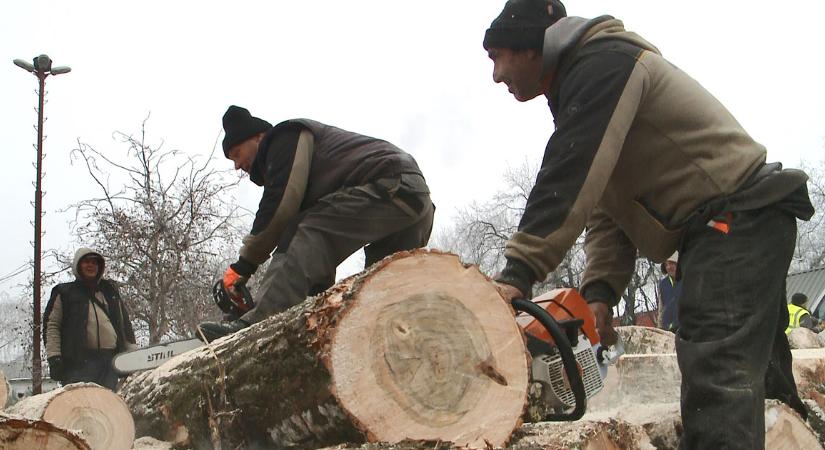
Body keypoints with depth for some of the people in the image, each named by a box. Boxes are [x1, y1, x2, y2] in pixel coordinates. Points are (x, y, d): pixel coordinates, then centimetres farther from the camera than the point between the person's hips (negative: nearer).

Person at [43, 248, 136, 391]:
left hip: (111, 361, 4)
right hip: (79, 361, -4)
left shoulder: (110, 290, 22)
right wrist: (54, 357, -10)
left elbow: (124, 323, 22)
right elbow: (51, 325, 2)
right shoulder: (64, 293, 10)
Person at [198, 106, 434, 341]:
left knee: (306, 235, -20)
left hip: (392, 187, -10)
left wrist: (245, 264, -3)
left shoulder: (286, 137, 8)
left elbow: (280, 205, -8)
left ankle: (257, 323, -34)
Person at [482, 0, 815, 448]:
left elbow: (570, 179, -26)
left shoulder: (602, 60, -11)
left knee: (715, 375, -22)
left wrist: (517, 274, -29)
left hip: (740, 216, -11)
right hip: (722, 227, 11)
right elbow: (604, 209, 11)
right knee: (760, 378, 15)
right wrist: (600, 290, -2)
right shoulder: (576, 92, 20)